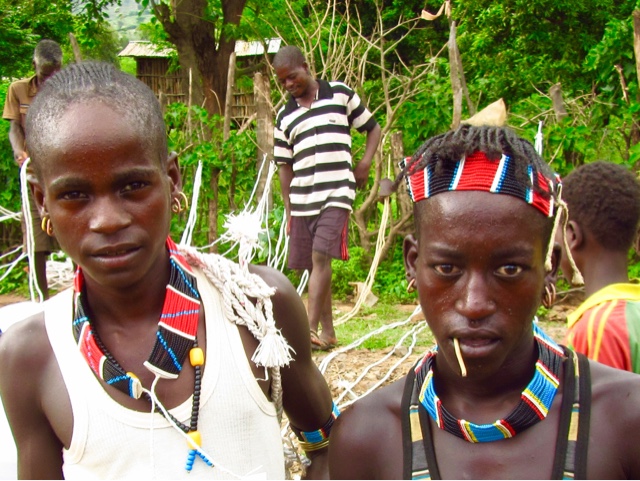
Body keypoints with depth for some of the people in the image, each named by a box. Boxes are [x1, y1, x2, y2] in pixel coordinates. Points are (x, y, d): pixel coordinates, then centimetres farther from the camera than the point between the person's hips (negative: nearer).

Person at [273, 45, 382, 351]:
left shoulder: (340, 94, 5)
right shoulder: (285, 116, 12)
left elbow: (373, 128, 13)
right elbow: (285, 166, 15)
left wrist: (365, 163, -2)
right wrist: (288, 209, 10)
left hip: (337, 194, -4)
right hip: (302, 199, 4)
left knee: (321, 258, -18)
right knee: (313, 265, 5)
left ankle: (310, 328, -20)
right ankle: (327, 333, 14)